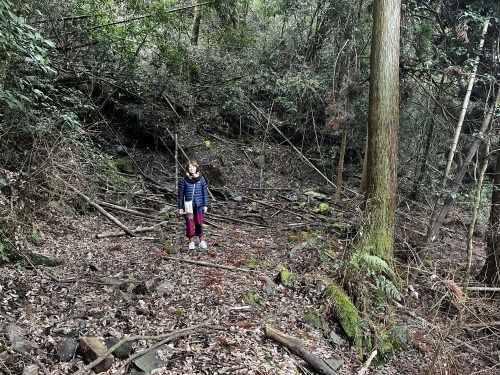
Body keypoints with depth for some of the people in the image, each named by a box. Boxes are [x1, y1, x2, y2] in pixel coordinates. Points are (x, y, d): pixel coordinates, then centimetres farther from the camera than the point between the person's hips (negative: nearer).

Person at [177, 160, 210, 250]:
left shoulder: (201, 179, 2)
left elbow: (205, 192, 7)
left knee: (199, 224, 1)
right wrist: (180, 207, 2)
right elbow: (180, 194, 3)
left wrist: (206, 205, 4)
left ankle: (202, 241, 13)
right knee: (189, 224, 4)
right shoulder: (183, 180, -1)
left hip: (199, 205, 0)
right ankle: (191, 242, 16)